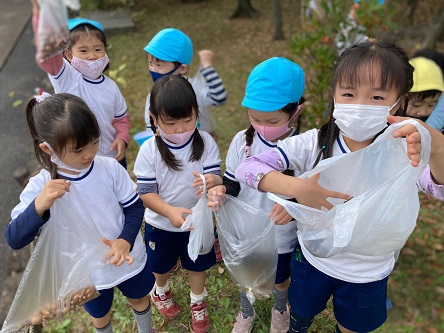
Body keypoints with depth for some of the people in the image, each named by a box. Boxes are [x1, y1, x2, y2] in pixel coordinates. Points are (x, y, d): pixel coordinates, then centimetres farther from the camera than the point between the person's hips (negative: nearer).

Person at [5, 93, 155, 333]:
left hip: (128, 258, 1)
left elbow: (135, 206, -11)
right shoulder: (40, 187, -23)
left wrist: (126, 241, -28)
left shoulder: (110, 168, -21)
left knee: (139, 298, 28)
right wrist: (39, 205, -42)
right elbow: (14, 239, -23)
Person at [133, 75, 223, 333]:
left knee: (197, 265, 22)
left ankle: (198, 302, 52)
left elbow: (216, 178, -23)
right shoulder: (149, 150, -21)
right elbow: (146, 192, -20)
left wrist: (212, 182, -49)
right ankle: (161, 291, 61)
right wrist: (170, 211, -38)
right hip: (161, 223, 0)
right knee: (162, 264, 27)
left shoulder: (206, 143, -19)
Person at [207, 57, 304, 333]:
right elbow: (233, 183, -7)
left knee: (280, 280, 28)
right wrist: (221, 192, -30)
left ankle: (280, 310, 64)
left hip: (283, 237, -1)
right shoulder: (242, 141, -17)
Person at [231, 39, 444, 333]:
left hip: (369, 273, 0)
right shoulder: (314, 144, -21)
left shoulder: (404, 152, -20)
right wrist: (296, 187, -41)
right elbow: (246, 168, -26)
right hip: (313, 258, 0)